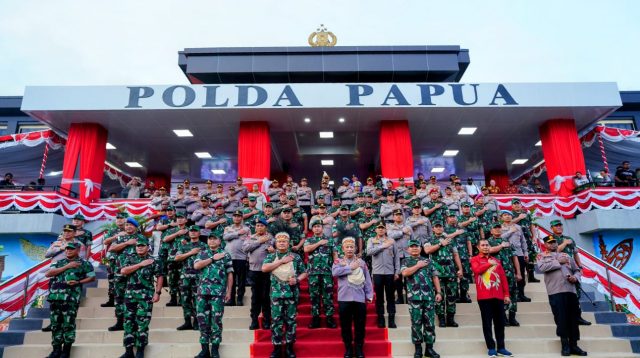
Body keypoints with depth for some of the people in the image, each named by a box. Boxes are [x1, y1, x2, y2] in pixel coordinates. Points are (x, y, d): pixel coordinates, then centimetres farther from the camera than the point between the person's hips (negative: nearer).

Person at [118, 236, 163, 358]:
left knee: (142, 323, -3)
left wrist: (157, 292, -8)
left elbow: (159, 277, 1)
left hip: (146, 296, -3)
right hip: (130, 295, 3)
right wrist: (140, 264, -10)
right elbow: (123, 271, -7)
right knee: (128, 322, 5)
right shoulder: (129, 259, 9)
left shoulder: (154, 261, 1)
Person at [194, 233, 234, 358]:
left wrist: (229, 291, 1)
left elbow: (230, 274, 7)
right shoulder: (202, 253, 14)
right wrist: (213, 258, -7)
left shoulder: (225, 255, 7)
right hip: (202, 291, 2)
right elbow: (196, 266, -6)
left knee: (216, 320, -3)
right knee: (202, 319, 4)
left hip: (218, 292, -2)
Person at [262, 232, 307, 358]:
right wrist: (282, 261, -14)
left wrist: (297, 279, -13)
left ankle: (290, 346, 18)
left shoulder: (296, 257, 4)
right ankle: (277, 347, 14)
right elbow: (264, 268, -13)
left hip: (292, 293, 0)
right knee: (276, 320, 3)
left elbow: (304, 273, 8)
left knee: (291, 320, 6)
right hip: (276, 293, 0)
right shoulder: (271, 256, 5)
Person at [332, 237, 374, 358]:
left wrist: (369, 296, 3)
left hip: (360, 298, 1)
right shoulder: (338, 262, 6)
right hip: (344, 298, -1)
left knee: (360, 326, 7)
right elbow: (335, 272, -16)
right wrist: (351, 267, -11)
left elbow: (367, 280, 9)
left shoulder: (361, 262, 9)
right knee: (345, 326, 8)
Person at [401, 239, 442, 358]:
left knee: (429, 322, 5)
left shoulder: (428, 261, 14)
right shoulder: (406, 262, 8)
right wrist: (418, 265, -6)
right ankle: (418, 348, 13)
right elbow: (404, 273, -13)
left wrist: (438, 292, 2)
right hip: (414, 297, -2)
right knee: (416, 323, 3)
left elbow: (435, 277, 11)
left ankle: (429, 347, 16)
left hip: (429, 296, 2)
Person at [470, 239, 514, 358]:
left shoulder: (496, 261, 16)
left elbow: (503, 278, 14)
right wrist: (489, 263, -7)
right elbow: (477, 270, -18)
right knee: (487, 323, 1)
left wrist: (506, 294, 8)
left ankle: (501, 347, 17)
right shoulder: (475, 259, 4)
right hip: (484, 297, -4)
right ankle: (491, 348, 9)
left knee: (500, 322, 8)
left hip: (498, 296, 4)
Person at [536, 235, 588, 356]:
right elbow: (542, 267, -12)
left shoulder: (566, 256, 22)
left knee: (573, 318, 5)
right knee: (561, 318, -4)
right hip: (555, 291, -4)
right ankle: (565, 345, 5)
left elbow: (577, 270, 23)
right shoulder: (542, 256, 8)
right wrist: (558, 262, -7)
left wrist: (576, 277, 1)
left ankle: (573, 345, 13)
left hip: (571, 290, 5)